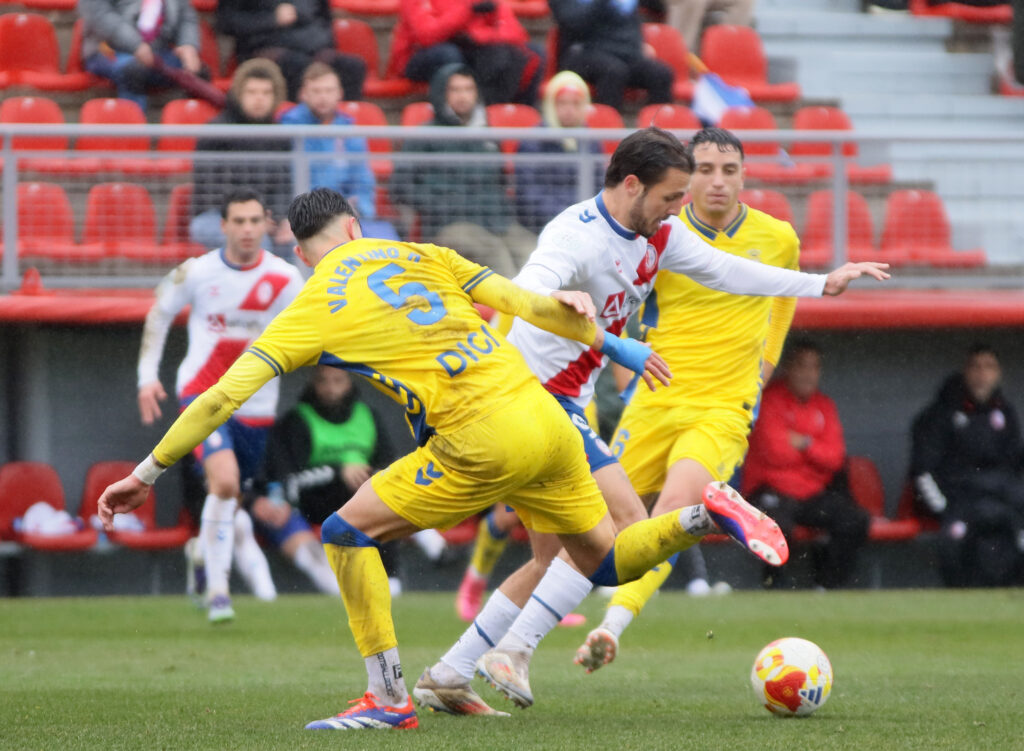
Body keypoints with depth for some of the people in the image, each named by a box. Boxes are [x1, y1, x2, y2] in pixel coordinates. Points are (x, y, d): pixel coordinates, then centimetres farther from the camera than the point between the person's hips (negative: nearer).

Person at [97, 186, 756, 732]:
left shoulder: (313, 309, 4)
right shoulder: (420, 256, 18)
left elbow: (225, 396, -1)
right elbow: (529, 304, 13)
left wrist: (149, 473, 4)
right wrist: (609, 343, 21)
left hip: (485, 445, -6)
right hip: (545, 414, 6)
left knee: (349, 532, 7)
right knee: (608, 562, 26)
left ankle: (389, 700, 3)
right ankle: (704, 515, 6)